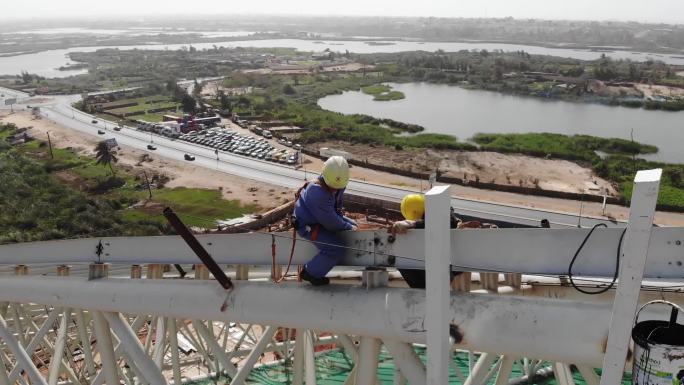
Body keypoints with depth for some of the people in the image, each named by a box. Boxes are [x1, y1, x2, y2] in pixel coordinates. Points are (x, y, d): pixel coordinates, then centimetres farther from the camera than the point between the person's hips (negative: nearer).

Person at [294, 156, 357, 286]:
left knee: (353, 226, 12)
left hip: (324, 216, 10)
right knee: (336, 248, -23)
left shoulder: (338, 185, -9)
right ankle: (310, 273, -3)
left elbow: (337, 206, 11)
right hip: (308, 225, -10)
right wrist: (347, 227, -14)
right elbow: (330, 222, -27)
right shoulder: (318, 193, -36)